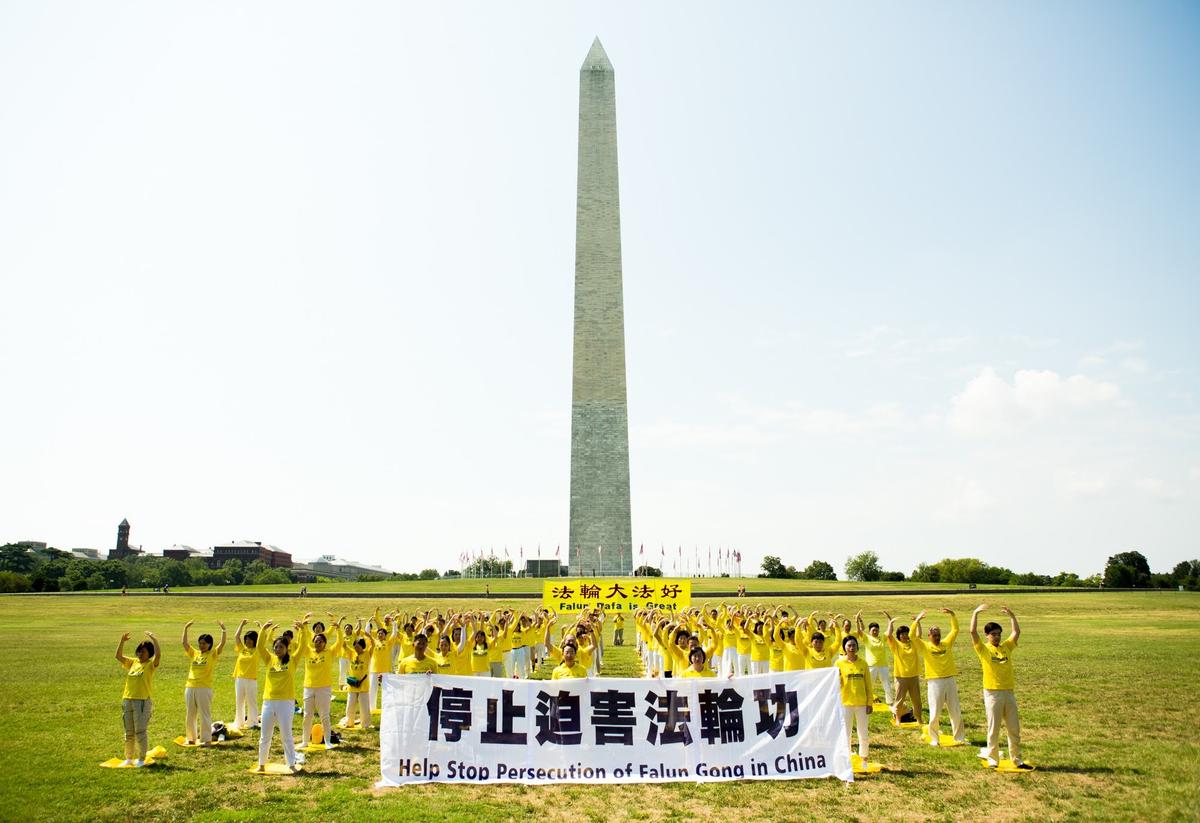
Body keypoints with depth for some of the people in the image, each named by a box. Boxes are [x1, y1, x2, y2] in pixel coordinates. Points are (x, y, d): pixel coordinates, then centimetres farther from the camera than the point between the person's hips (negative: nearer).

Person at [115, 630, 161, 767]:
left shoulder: (151, 664, -6)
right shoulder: (133, 662, 12)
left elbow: (158, 654, -25)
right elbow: (118, 656, 11)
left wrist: (154, 639, -28)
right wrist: (122, 641, 0)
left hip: (143, 701, -6)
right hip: (127, 700, 6)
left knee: (141, 731, -2)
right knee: (129, 732, 15)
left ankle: (142, 759, 8)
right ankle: (129, 758, 26)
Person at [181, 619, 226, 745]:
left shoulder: (213, 654, 0)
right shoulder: (194, 653, 12)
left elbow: (222, 644, -13)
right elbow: (184, 643, 6)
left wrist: (223, 630, -21)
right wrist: (186, 628, -1)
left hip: (204, 688, -5)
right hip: (190, 687, 5)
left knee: (205, 715, -1)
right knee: (190, 715, 13)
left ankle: (206, 739, 5)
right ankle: (191, 738, 25)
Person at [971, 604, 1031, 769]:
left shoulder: (1006, 647, 10)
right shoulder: (983, 649, -3)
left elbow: (1016, 632, 9)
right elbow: (973, 631, -15)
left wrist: (1011, 615, 5)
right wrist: (975, 613, -16)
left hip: (1009, 692, 4)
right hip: (992, 693, -4)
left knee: (1014, 728, 10)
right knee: (993, 729, 2)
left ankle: (1017, 760, 20)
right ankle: (992, 759, 13)